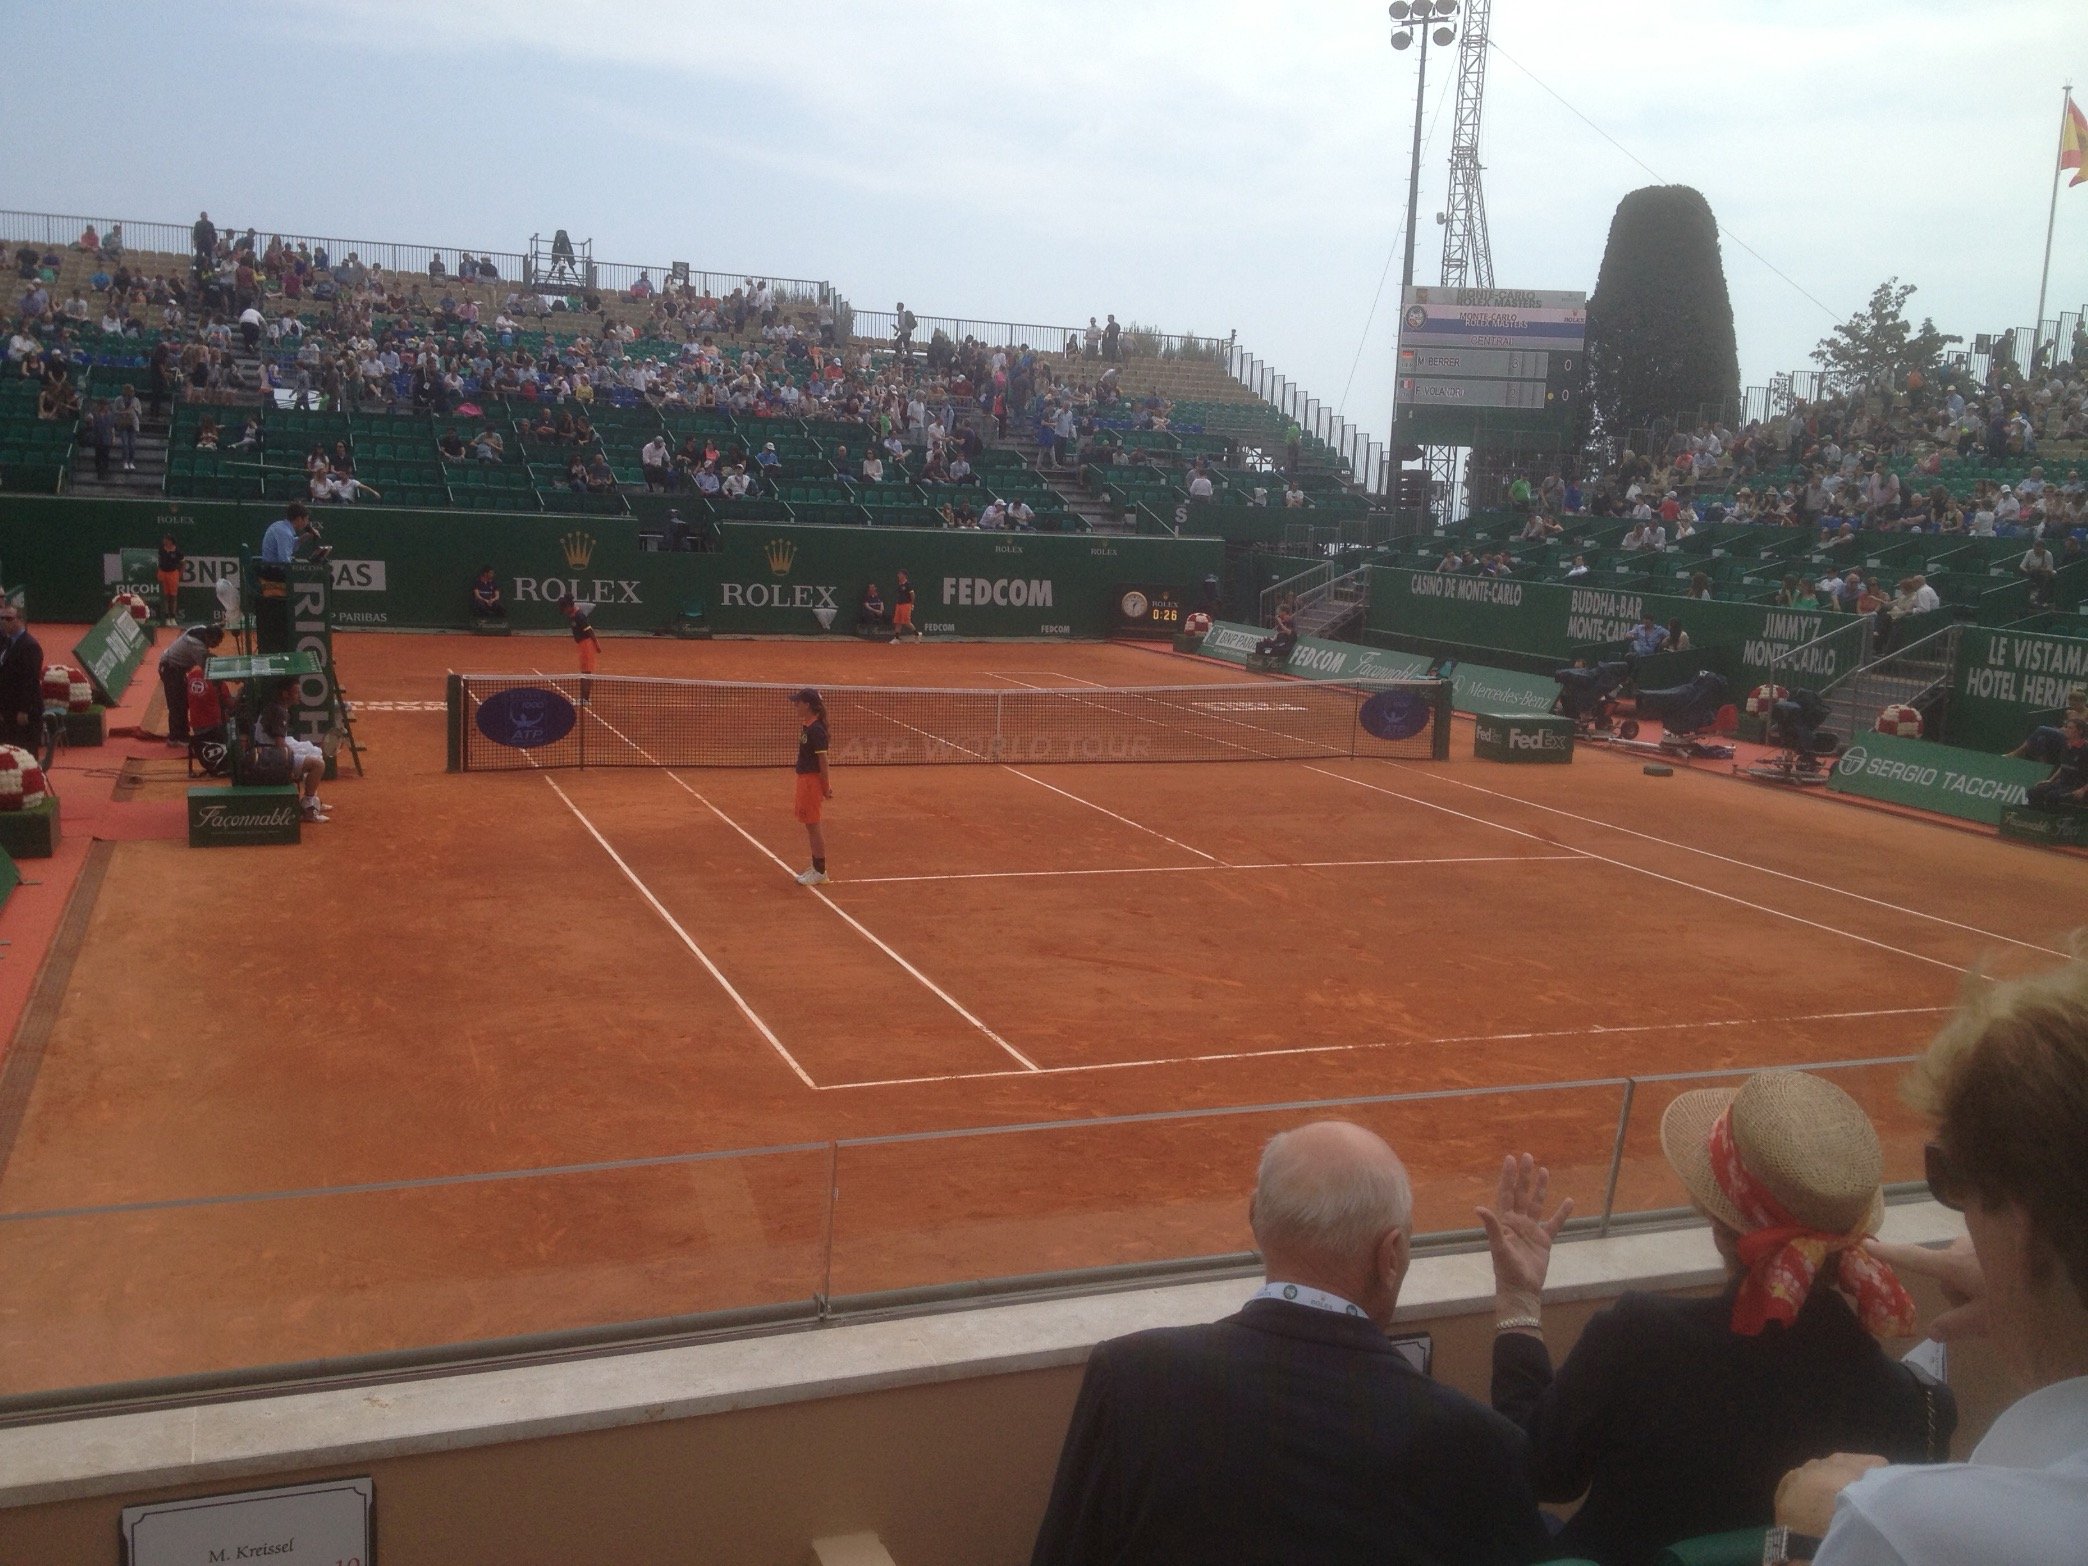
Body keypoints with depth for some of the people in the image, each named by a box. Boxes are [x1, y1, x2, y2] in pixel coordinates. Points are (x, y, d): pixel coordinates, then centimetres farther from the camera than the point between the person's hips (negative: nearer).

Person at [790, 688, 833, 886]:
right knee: (810, 825, 15)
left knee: (813, 825, -2)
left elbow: (823, 760, -18)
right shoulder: (805, 726, 8)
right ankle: (816, 867, 25)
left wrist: (826, 787, -17)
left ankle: (820, 871, 6)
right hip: (804, 779, 9)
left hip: (813, 780, -9)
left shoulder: (816, 730, -20)